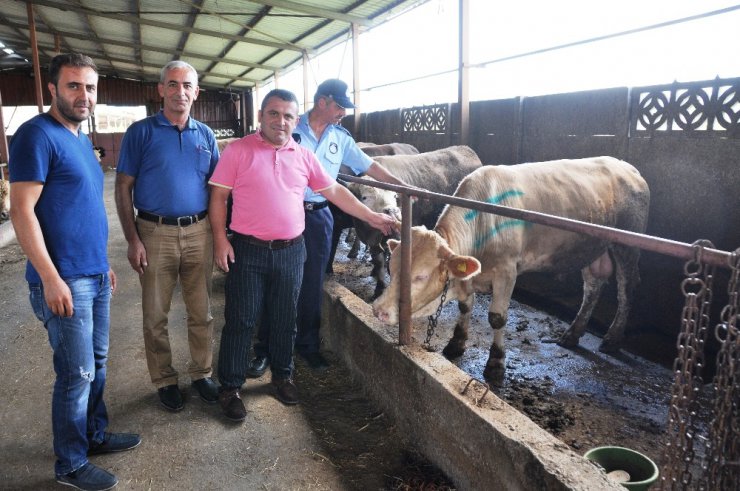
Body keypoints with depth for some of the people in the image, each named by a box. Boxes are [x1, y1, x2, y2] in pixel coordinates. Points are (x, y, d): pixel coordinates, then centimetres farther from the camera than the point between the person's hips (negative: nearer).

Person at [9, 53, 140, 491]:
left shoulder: (82, 140, 14)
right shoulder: (37, 135, -12)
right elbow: (22, 211, -18)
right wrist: (51, 279, -21)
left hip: (95, 275, 8)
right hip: (65, 280, -8)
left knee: (97, 364, 17)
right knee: (77, 374, 1)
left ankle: (95, 435, 34)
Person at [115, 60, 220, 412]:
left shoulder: (206, 135, 9)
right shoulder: (141, 132, -1)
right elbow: (123, 188, -3)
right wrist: (133, 240, -9)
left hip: (199, 233, 3)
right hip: (156, 234, -2)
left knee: (201, 311, 10)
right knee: (155, 314, 7)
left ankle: (201, 373, 27)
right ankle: (164, 380, 24)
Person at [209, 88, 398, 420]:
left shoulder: (304, 157, 7)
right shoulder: (238, 151, -3)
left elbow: (334, 191, 12)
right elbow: (218, 196, -2)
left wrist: (371, 217, 10)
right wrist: (220, 240, -10)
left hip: (291, 251, 3)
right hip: (247, 251, -3)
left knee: (285, 319, 14)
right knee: (241, 320, 4)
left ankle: (282, 375, 34)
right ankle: (230, 388, 19)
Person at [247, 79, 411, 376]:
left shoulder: (341, 138, 6)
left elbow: (370, 167, 10)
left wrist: (402, 186, 3)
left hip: (318, 217, 3)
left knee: (312, 285, 10)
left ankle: (308, 344, 26)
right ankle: (265, 349, 17)